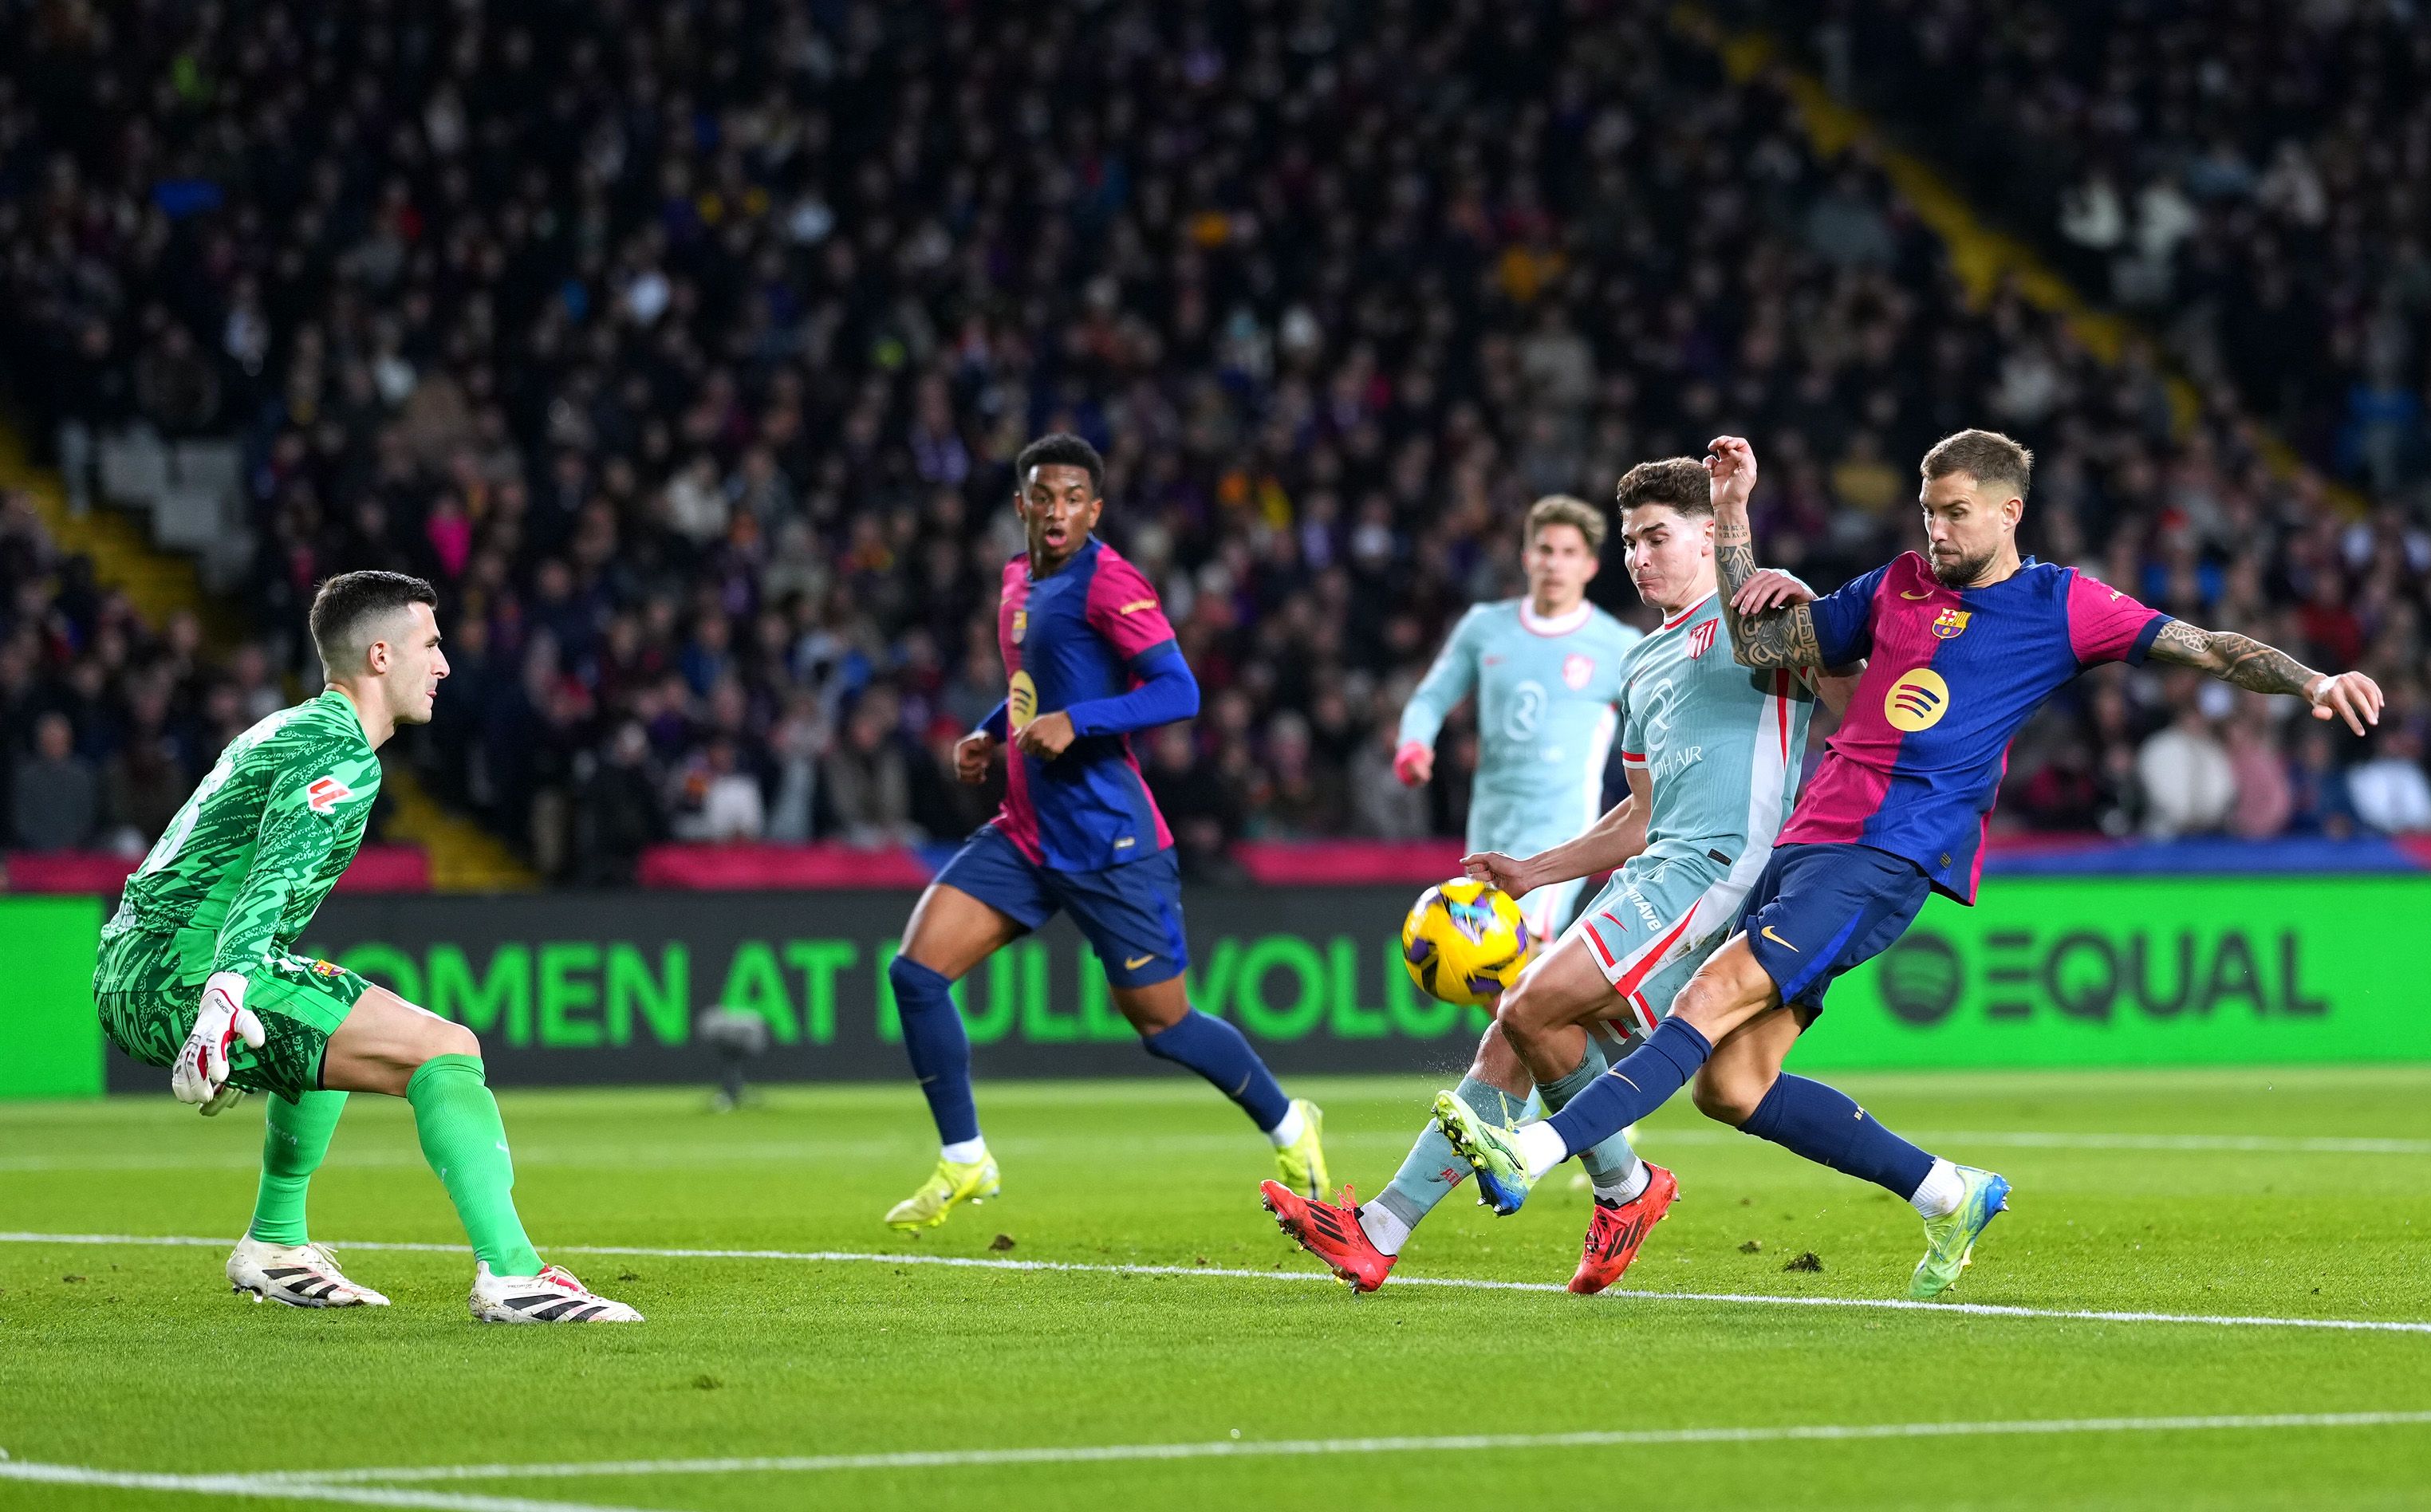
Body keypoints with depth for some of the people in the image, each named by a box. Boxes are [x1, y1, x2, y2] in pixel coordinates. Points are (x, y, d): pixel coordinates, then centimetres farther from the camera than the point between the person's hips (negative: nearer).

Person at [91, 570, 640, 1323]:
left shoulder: (280, 731, 23)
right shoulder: (345, 756, -10)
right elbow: (271, 883, -26)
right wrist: (225, 998, -39)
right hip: (183, 971, -11)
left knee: (337, 1025, 38)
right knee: (446, 1048, -18)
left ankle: (275, 1245, 37)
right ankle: (509, 1274, -30)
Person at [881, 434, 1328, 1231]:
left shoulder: (1107, 582, -12)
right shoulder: (1019, 581, 13)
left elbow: (1179, 691, -19)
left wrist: (1074, 723, -27)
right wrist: (990, 734, 14)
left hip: (1109, 842, -7)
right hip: (1025, 833, 7)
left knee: (1162, 1025, 2)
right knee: (915, 971, -7)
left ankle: (1288, 1127, 27)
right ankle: (964, 1164, 5)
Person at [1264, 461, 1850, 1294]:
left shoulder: (1757, 611, 1)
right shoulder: (1644, 664, 28)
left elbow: (1854, 706, -13)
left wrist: (1800, 611, -28)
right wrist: (1532, 871, 26)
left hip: (1717, 866, -9)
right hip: (1658, 867, 9)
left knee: (1533, 1008, -20)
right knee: (1509, 1039, 3)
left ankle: (1624, 1187, 1)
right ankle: (1379, 1233, 1)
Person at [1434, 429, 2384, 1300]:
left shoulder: (2058, 605, 5)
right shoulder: (1898, 588, 21)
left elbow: (2206, 648, 5)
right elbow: (1759, 642, 24)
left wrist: (2314, 681, -10)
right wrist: (1733, 515, 16)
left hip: (1890, 857, -7)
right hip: (1806, 841, 7)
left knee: (1714, 998, -23)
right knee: (1729, 1085, -1)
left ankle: (1535, 1155, -33)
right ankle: (1949, 1196, 13)